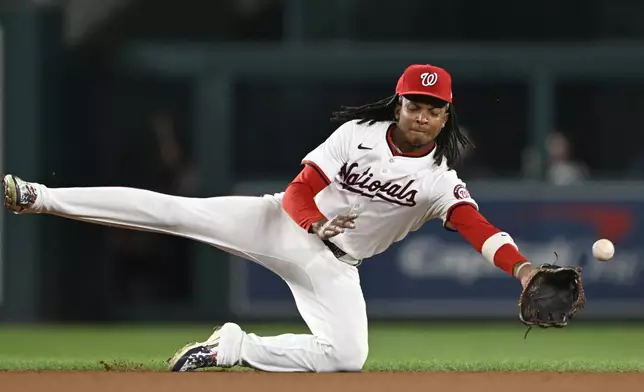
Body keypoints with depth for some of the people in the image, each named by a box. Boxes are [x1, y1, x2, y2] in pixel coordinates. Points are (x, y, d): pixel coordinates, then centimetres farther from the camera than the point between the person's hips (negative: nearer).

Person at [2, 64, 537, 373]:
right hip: (281, 223, -1)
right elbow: (299, 192, -9)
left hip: (333, 266, 1)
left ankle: (233, 349, -8)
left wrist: (521, 267, -40)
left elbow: (475, 225, -23)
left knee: (348, 356, -23)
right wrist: (317, 223, -30)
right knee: (170, 209, -14)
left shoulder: (440, 179, -7)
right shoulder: (357, 135, -7)